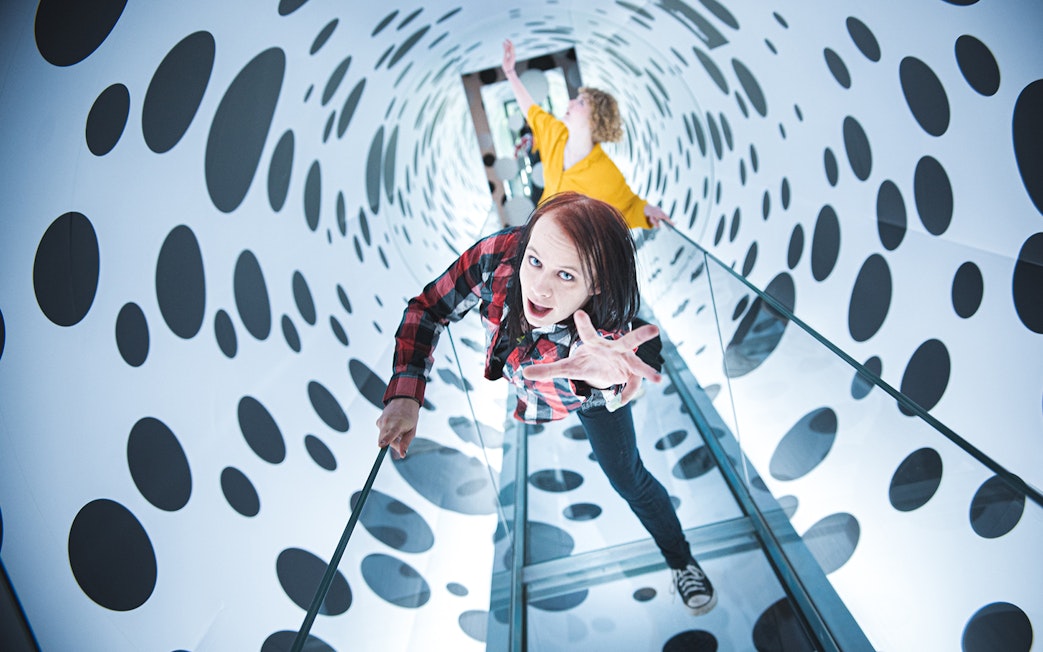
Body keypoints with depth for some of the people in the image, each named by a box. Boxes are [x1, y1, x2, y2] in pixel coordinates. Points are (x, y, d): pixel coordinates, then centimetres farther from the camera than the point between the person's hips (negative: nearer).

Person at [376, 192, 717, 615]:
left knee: (628, 479, 9)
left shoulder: (606, 328, -47)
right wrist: (405, 394, -37)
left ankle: (682, 562, 36)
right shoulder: (497, 255, -39)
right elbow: (426, 311, -26)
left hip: (590, 395, -3)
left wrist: (599, 374, -92)